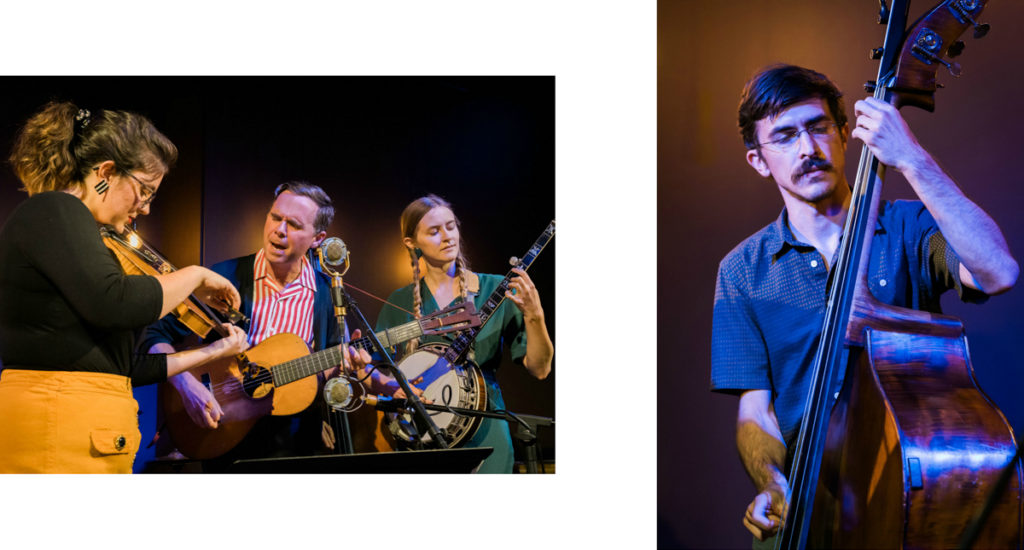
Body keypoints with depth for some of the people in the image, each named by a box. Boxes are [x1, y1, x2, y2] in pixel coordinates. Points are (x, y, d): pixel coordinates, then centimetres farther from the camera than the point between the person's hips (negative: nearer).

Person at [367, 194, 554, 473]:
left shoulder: (496, 290, 2)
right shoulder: (401, 302, 9)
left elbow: (540, 369, -4)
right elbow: (372, 372, 10)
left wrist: (534, 316, -20)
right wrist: (393, 387, -11)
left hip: (481, 432, -1)